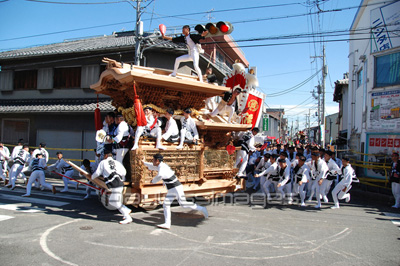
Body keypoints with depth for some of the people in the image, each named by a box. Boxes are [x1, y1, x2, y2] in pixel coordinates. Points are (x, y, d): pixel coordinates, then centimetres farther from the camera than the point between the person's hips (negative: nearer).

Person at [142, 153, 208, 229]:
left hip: (176, 187, -10)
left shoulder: (162, 166, -18)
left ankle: (202, 209, 3)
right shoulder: (160, 166, 12)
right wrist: (145, 163, 45)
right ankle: (167, 224, 1)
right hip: (171, 189, 10)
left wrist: (153, 181, -18)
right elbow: (153, 167, 35)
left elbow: (160, 175, -39)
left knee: (183, 204, -9)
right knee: (166, 205, 3)